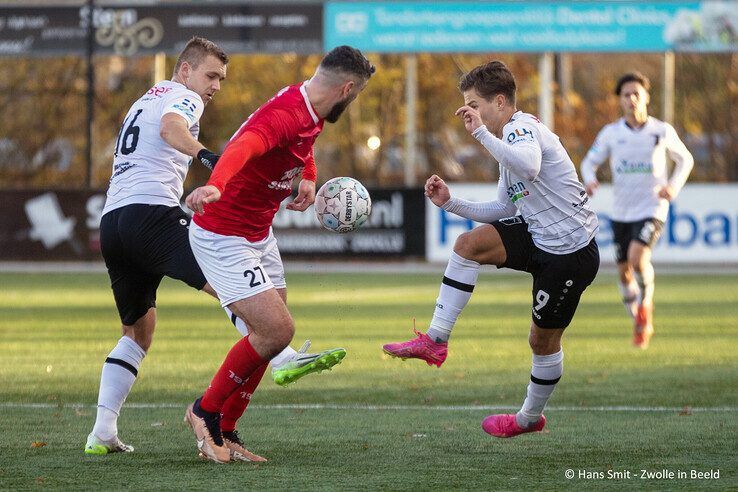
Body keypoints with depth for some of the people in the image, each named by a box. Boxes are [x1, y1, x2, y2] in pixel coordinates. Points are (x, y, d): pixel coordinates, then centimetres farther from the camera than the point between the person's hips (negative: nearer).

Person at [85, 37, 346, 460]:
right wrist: (203, 153, -38)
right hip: (152, 211, -9)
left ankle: (102, 433, 7)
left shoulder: (144, 102, 32)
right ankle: (284, 360, -39)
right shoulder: (182, 97, 3)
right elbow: (170, 127, -20)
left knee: (138, 331, 15)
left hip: (112, 220, 9)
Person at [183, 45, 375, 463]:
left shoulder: (312, 113, 4)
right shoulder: (284, 116, -27)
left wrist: (309, 177, 14)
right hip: (223, 237, -10)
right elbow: (243, 147, -49)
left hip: (259, 233, 10)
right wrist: (215, 186, -68)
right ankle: (206, 412, 2)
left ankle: (221, 432, 18)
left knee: (274, 331, 10)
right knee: (277, 330, -16)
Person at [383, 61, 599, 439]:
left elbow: (529, 168, -42)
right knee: (470, 243, -8)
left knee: (543, 337, 5)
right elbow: (505, 210, 19)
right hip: (539, 238, 9)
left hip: (571, 253, -9)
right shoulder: (512, 139, 13)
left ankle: (531, 417, 27)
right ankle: (435, 341, -7)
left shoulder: (522, 128, -17)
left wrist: (481, 133, -36)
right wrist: (451, 203, 9)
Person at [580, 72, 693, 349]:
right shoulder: (610, 133, -1)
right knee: (624, 272, 8)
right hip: (621, 212, 3)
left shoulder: (662, 131, -3)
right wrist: (589, 180, -13)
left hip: (652, 209, -3)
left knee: (638, 257, -27)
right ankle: (641, 325, 29)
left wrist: (674, 186, -7)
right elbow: (590, 161, 9)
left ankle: (646, 300, 3)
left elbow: (685, 159, 10)